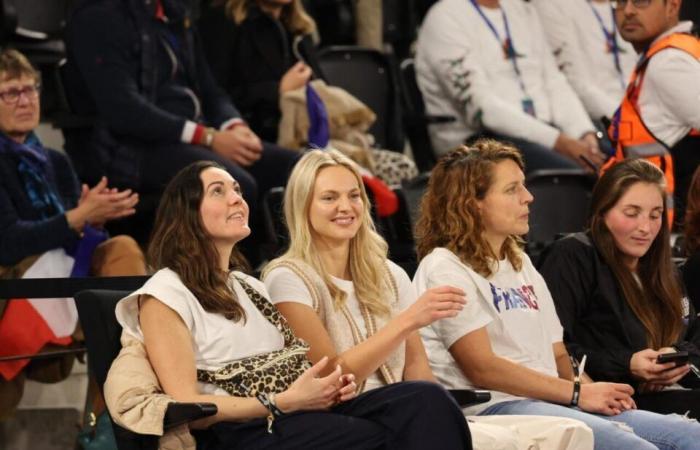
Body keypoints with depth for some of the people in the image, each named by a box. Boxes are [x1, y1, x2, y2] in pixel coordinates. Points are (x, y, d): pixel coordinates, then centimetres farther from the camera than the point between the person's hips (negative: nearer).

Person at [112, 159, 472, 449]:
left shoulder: (251, 287, 28)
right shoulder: (165, 295, 2)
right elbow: (187, 406, -7)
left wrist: (330, 384, 2)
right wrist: (286, 402, -13)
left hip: (307, 413, 7)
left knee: (423, 400, -24)